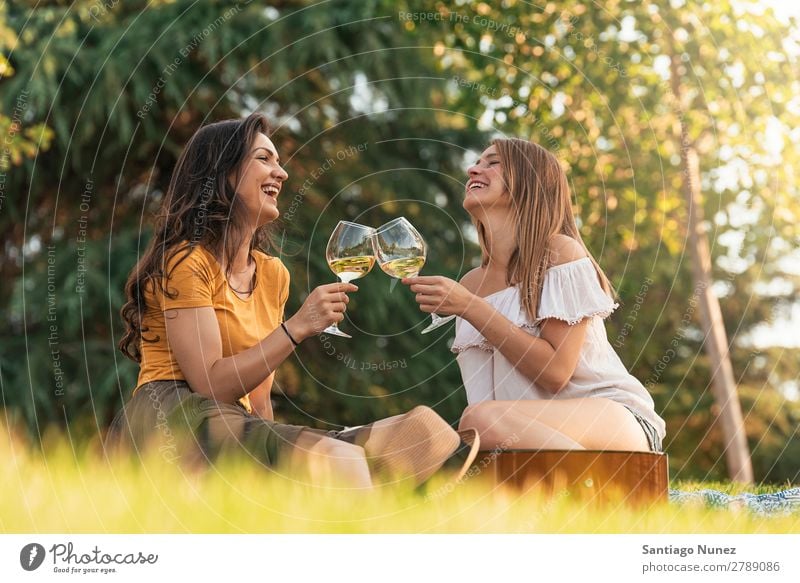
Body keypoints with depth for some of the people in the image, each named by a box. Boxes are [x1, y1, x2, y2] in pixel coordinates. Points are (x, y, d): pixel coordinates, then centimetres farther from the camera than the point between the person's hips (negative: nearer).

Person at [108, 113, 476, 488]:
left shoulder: (273, 274, 18)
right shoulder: (186, 262, -6)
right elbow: (210, 385, -15)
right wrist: (297, 327, -18)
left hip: (238, 430, 8)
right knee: (336, 459, -33)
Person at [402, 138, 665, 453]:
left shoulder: (561, 253, -6)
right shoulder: (470, 284, 11)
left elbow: (555, 372, -15)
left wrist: (470, 308, -17)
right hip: (540, 435, 5)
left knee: (482, 419, -32)